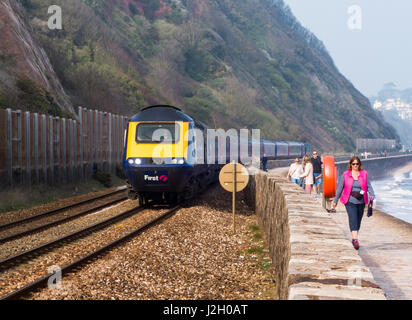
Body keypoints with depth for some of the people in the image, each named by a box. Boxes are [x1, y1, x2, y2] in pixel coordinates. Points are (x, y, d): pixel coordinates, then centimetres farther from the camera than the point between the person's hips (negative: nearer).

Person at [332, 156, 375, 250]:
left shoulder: (364, 174, 6)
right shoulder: (345, 175, 2)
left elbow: (369, 186, 1)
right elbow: (340, 188, 8)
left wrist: (372, 196, -15)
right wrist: (335, 200, 12)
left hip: (361, 202, 3)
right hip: (350, 201, -3)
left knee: (358, 221, 9)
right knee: (353, 219, -16)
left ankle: (354, 238, 24)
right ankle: (355, 240, -23)